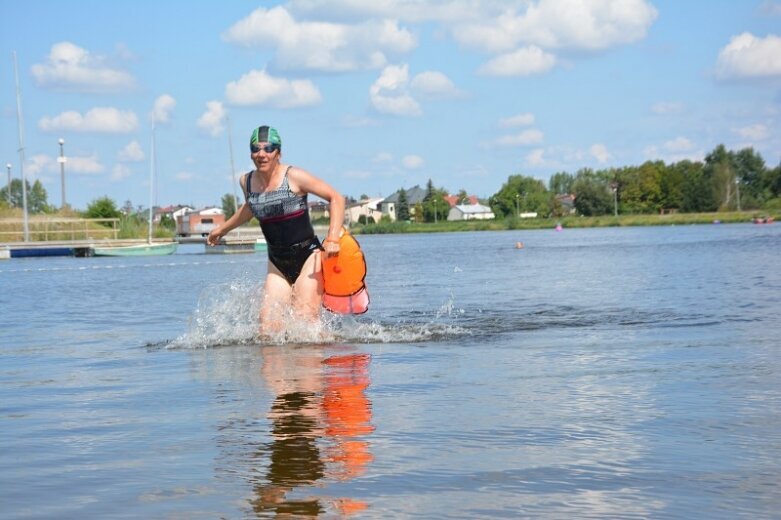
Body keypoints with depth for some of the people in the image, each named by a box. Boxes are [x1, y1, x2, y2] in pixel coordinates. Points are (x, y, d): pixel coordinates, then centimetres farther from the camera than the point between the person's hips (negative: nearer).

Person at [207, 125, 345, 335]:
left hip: (307, 257, -5)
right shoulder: (247, 182, 4)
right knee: (268, 328, -8)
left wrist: (332, 238, -20)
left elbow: (336, 198, -10)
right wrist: (222, 229, 40)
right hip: (277, 264, 5)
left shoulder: (294, 177, -12)